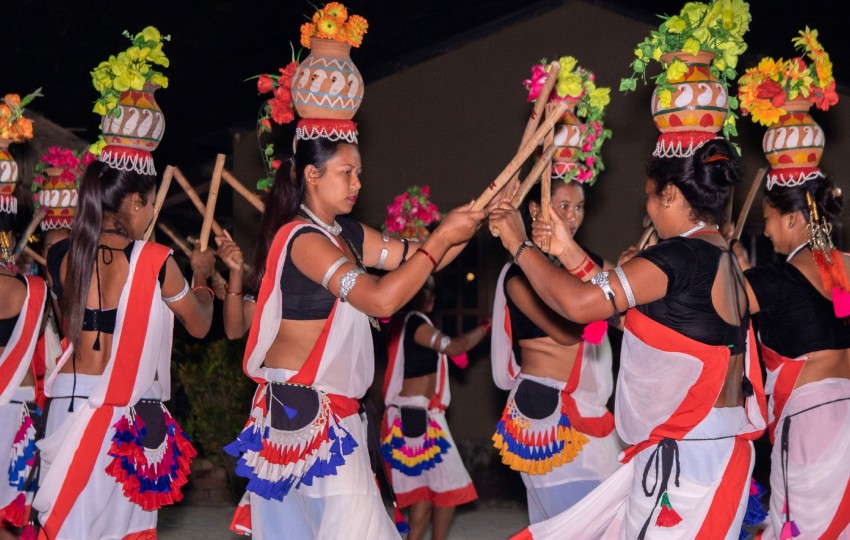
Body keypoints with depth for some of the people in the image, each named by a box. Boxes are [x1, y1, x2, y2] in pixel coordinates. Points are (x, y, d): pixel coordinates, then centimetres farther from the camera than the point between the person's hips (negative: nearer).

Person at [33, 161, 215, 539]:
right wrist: (201, 276, 24)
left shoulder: (60, 257, 2)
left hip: (68, 398, 4)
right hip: (127, 407, -4)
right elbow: (199, 325, 5)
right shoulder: (155, 261, -9)